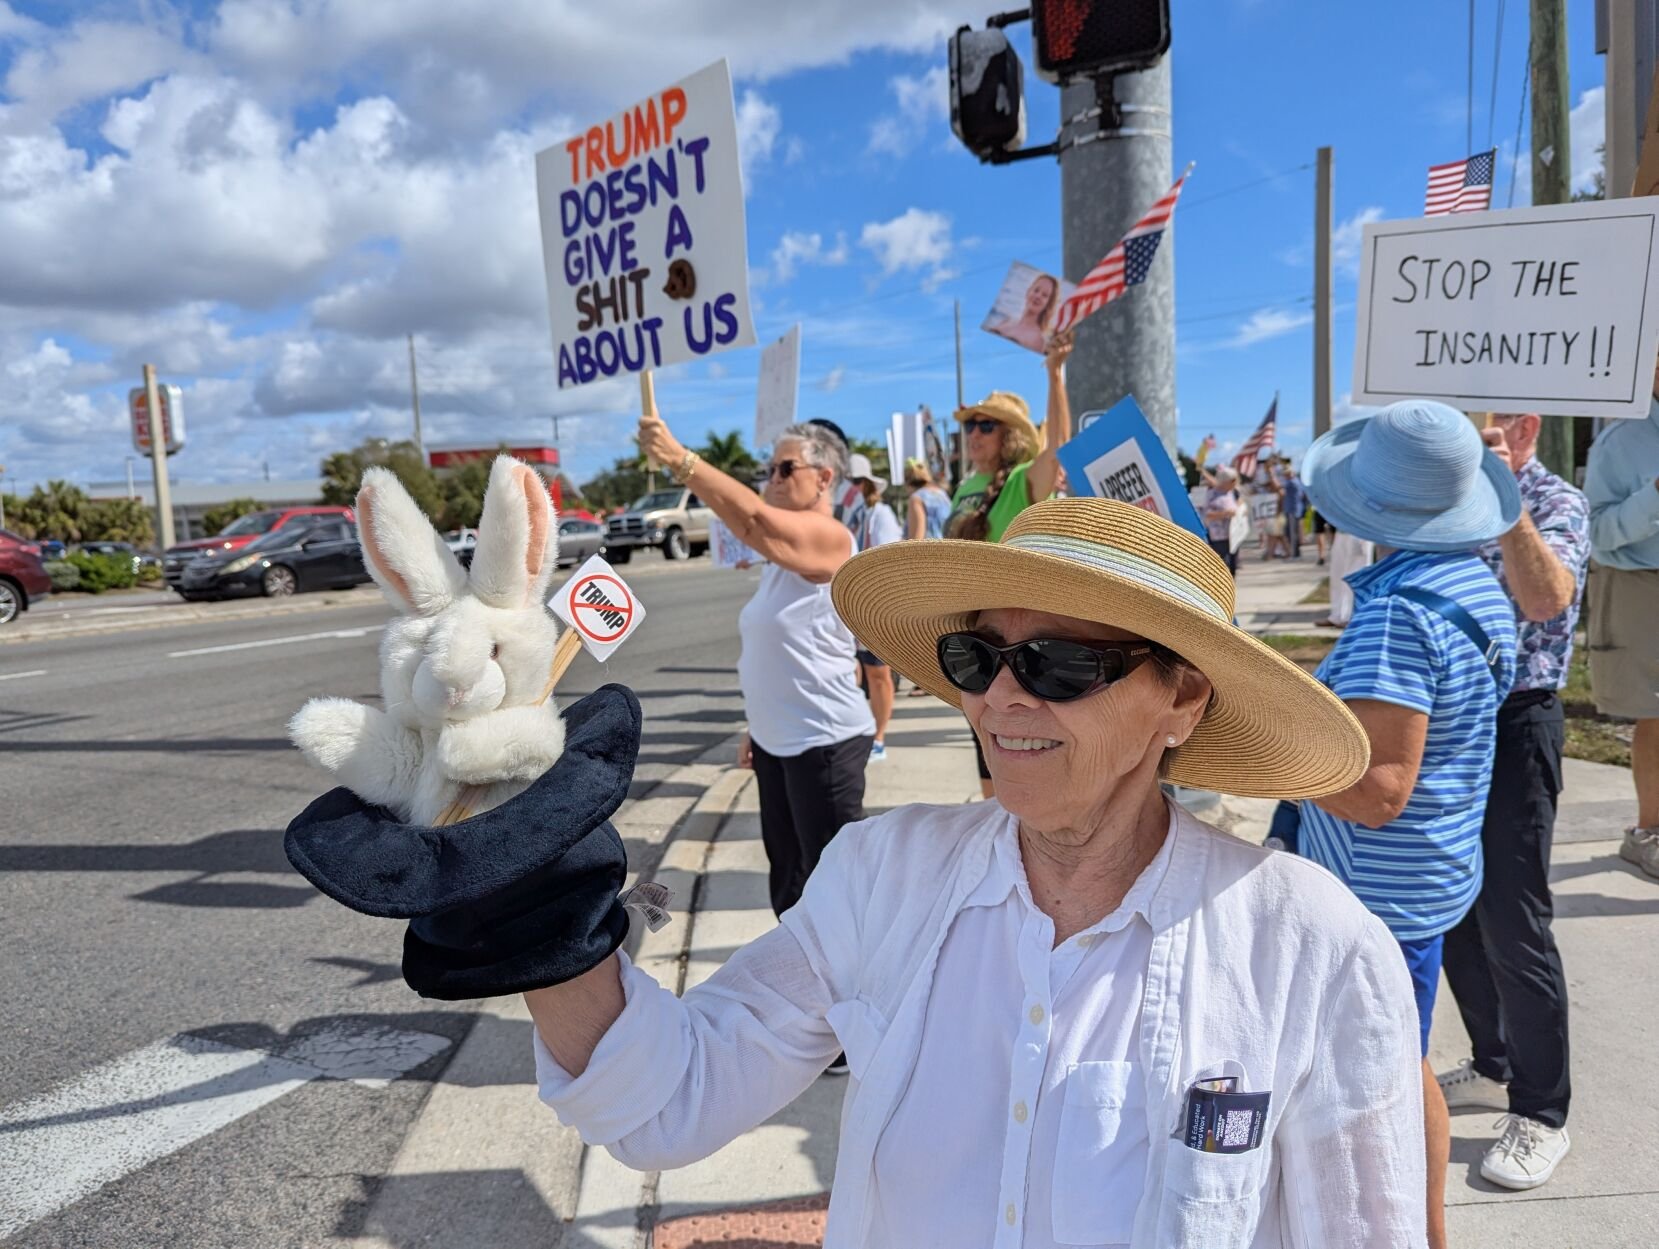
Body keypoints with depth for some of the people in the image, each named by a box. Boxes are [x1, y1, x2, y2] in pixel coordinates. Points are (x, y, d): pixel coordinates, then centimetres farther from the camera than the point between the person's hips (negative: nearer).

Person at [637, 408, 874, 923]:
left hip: (823, 741, -10)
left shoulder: (830, 538, -16)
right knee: (788, 876, 19)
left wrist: (679, 459, -38)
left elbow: (753, 520, -36)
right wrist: (757, 727, 20)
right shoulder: (784, 549, 13)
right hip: (777, 740, 10)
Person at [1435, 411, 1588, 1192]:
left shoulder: (1556, 504, -10)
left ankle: (1541, 1112, 16)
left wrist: (1502, 491, -31)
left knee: (1512, 921, -1)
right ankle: (1495, 1066, 33)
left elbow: (1545, 599, -30)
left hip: (1511, 725, -6)